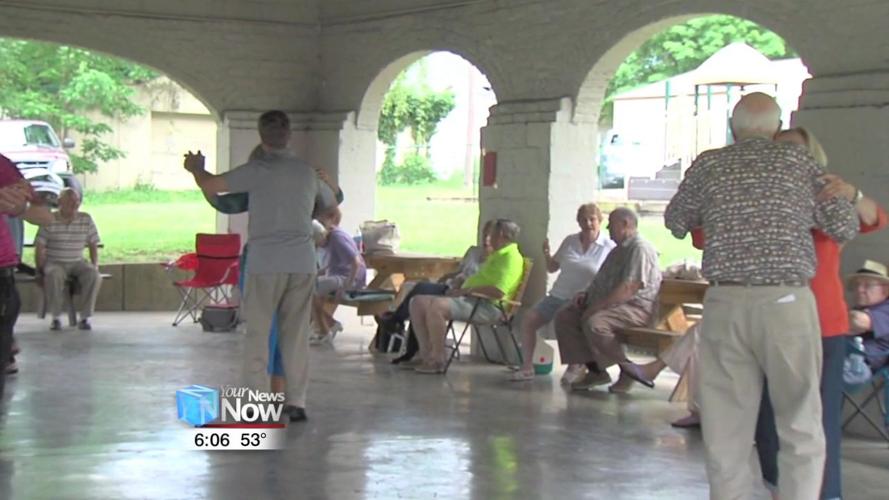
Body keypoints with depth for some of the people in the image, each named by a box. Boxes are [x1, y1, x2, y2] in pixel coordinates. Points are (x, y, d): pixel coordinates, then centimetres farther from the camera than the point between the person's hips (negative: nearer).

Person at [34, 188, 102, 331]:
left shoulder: (86, 219, 2)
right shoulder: (49, 221, -7)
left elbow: (93, 245, 9)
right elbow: (39, 248, -5)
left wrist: (95, 265, 1)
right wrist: (40, 270, -11)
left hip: (77, 263, 3)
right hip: (54, 263, -3)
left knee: (94, 276, -29)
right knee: (54, 275, -38)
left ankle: (85, 317, -20)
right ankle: (55, 317, -23)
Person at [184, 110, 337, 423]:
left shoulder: (258, 170, -6)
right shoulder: (308, 173, 10)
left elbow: (211, 186, -3)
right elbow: (331, 208, 26)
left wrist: (195, 167, 17)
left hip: (265, 264, -4)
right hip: (302, 264, 4)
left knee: (258, 334, 3)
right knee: (296, 335, 8)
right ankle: (296, 402, 7)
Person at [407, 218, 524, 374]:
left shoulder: (511, 257, -9)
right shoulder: (497, 255, 26)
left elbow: (498, 292, -23)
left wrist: (466, 290, -16)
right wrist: (461, 287, 10)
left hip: (486, 307, -11)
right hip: (470, 299, 11)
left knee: (436, 306, -32)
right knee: (417, 302, 0)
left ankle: (438, 360, -24)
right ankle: (427, 354, -4)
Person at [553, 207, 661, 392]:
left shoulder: (640, 249, -13)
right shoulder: (619, 250, 22)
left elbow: (629, 288, -23)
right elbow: (602, 282, 31)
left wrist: (598, 306, -24)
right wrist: (586, 294, 11)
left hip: (636, 308, -11)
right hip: (612, 305, 11)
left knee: (594, 323, -35)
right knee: (564, 317, -1)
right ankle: (595, 370, -5)